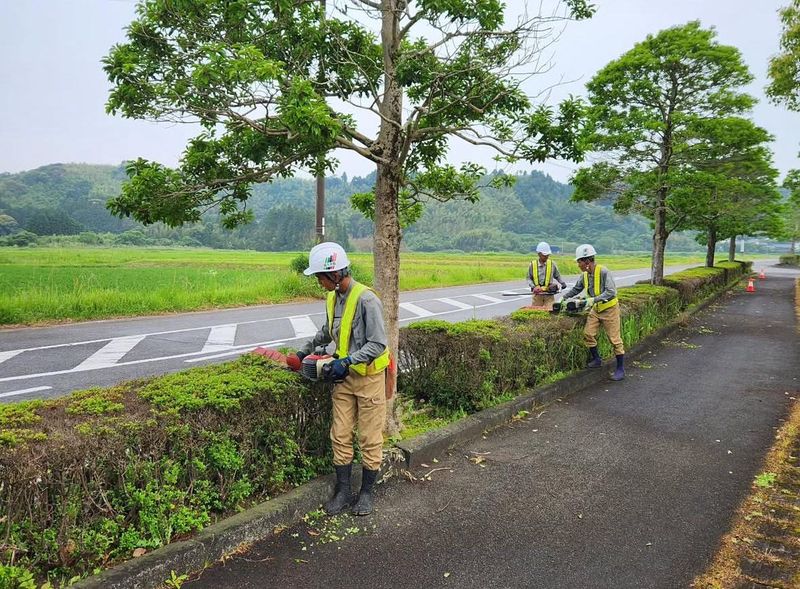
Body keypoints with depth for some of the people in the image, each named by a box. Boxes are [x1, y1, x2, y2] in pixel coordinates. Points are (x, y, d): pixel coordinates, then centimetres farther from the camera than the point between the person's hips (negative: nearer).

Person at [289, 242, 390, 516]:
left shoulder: (366, 300, -22)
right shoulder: (334, 298, 3)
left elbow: (377, 344, -23)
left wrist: (346, 361, -26)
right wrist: (306, 349, 26)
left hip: (369, 378, -7)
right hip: (344, 378, 7)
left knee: (369, 439, 7)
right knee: (340, 436, 10)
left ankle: (366, 493, 23)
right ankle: (343, 491, 23)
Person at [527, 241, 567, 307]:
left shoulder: (552, 264, 3)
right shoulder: (532, 264, 1)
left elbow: (557, 276, 14)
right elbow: (529, 278, 5)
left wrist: (562, 283, -2)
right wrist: (533, 286, -11)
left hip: (549, 294, 0)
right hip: (537, 293, 0)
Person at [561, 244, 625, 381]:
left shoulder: (603, 272, -24)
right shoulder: (585, 275, 0)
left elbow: (611, 292, -30)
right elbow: (576, 289, 16)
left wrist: (594, 299, -37)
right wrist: (564, 297, 9)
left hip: (609, 309, -7)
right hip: (595, 309, 7)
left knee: (614, 339, -2)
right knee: (588, 334, 1)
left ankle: (620, 369, 7)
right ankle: (596, 360, 19)